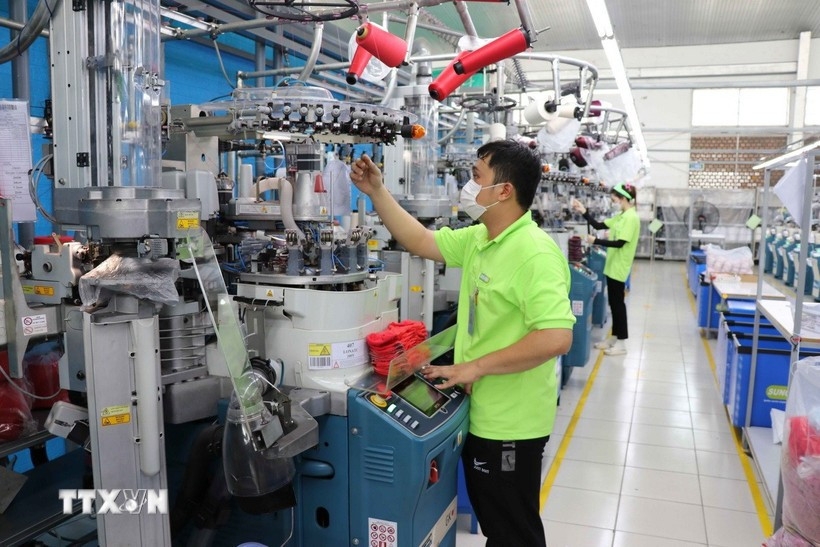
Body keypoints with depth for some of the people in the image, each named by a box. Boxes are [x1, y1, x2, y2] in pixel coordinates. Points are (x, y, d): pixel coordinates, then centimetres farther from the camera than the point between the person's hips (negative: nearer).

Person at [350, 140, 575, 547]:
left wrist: (476, 366, -25)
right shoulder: (478, 238, 4)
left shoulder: (535, 253, -25)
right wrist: (376, 191, 6)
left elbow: (556, 338, -32)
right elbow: (421, 242, 13)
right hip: (482, 414, 9)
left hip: (510, 423, -9)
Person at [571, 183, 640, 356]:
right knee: (614, 303, 14)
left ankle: (621, 343, 7)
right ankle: (614, 337, 23)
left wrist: (596, 241, -20)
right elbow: (598, 225, 13)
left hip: (619, 267, -9)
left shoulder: (631, 217, -17)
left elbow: (620, 243, -22)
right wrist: (584, 212, 4)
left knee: (618, 303, -2)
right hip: (612, 265, 9)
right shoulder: (621, 216, 12)